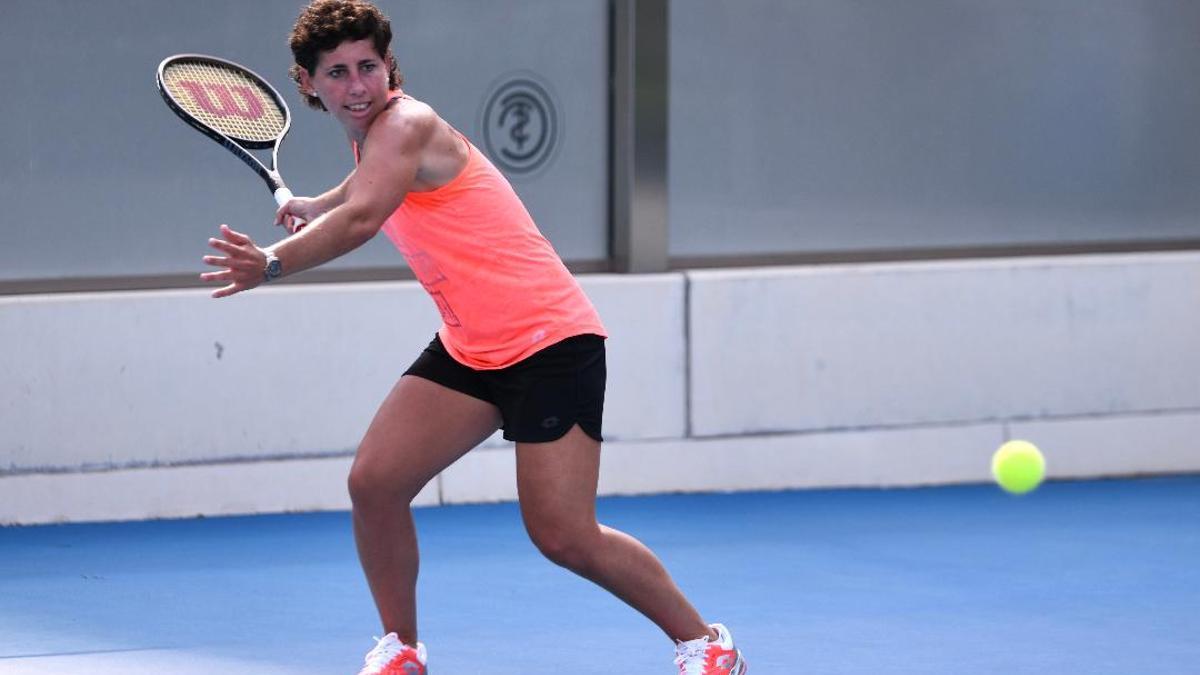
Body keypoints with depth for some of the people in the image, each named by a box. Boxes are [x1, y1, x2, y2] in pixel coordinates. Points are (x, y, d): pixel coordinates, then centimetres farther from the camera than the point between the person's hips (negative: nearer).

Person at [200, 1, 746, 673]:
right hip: (469, 350, 9)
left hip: (549, 341, -9)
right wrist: (314, 206, 35)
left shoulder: (406, 125, -19)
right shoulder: (376, 132, 9)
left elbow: (360, 220, -38)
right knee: (374, 481, -5)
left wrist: (273, 262, -46)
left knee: (563, 536, -14)